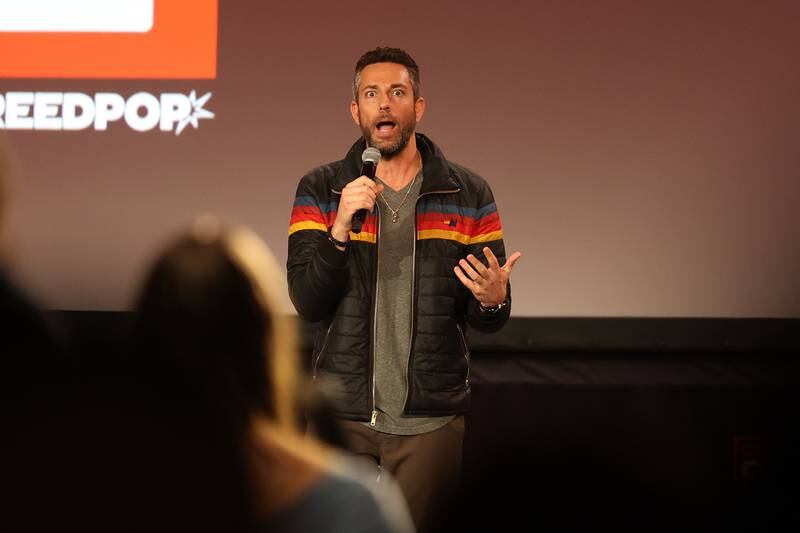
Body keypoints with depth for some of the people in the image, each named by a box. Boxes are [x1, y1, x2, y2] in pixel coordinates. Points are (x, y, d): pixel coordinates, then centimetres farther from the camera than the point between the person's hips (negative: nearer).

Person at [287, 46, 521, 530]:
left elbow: (488, 321, 4)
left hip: (431, 420, 0)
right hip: (341, 416, 0)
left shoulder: (470, 195, 3)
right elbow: (307, 302, -8)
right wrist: (340, 229, -22)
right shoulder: (320, 192, 2)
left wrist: (493, 300, -19)